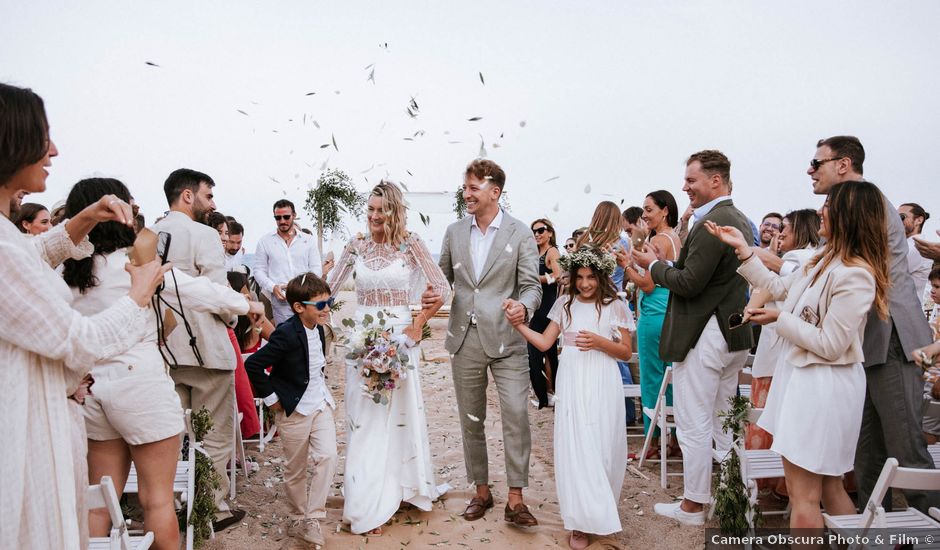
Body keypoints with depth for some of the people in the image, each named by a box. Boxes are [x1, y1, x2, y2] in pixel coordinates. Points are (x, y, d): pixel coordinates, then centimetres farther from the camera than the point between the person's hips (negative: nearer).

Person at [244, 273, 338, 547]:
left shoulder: (316, 329, 2)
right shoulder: (287, 334, -23)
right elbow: (253, 364, -23)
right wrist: (271, 398, -16)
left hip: (321, 404, 6)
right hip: (294, 410, -6)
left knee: (328, 457, -5)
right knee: (296, 470, 9)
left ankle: (312, 518, 5)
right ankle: (298, 519, 28)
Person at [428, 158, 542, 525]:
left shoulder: (520, 234, -3)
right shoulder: (454, 233, 8)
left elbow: (532, 285, -6)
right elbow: (444, 277, 14)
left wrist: (524, 306, -28)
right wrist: (432, 296, -8)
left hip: (506, 340, -4)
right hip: (465, 340, 4)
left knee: (516, 415, -10)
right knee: (471, 420, 12)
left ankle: (515, 499, 3)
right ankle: (481, 491, 28)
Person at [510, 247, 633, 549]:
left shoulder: (615, 306, 0)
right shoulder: (565, 304, 6)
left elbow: (626, 352, 2)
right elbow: (544, 342, 4)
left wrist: (599, 342, -14)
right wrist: (518, 324, -7)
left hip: (602, 386, -1)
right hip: (572, 385, 2)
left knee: (602, 446, 5)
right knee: (575, 448, 1)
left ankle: (602, 509, 28)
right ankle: (582, 520, 10)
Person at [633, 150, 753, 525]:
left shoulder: (711, 224, -19)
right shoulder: (740, 220, 12)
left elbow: (689, 282, -21)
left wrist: (654, 265, -6)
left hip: (703, 335, -10)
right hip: (734, 335, 10)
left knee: (694, 426, 2)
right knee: (723, 422, 19)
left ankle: (693, 505, 13)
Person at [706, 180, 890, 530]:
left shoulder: (855, 276, -22)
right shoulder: (824, 259, 7)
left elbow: (829, 346, -21)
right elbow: (780, 288, 18)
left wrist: (780, 318, -13)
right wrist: (742, 249, 13)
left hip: (823, 388, -10)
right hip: (802, 378, 10)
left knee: (803, 495, -1)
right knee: (828, 488, 21)